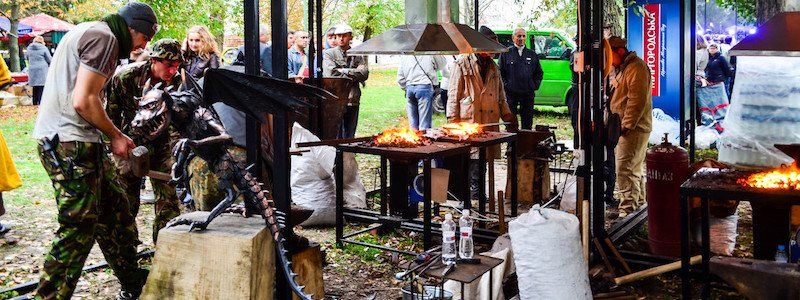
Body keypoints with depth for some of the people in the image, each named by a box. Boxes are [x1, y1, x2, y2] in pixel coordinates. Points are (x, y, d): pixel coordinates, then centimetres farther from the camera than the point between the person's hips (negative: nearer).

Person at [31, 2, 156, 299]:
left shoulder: (87, 32, 21)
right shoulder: (104, 37, -12)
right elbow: (84, 101, -20)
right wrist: (115, 136, -6)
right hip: (70, 143, -11)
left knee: (114, 210, 15)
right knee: (79, 228, -6)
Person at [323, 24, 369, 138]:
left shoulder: (358, 55, 13)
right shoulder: (329, 54, 5)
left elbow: (364, 74, -1)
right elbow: (331, 74, -10)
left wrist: (344, 71, -7)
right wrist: (354, 76, -4)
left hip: (353, 101, 3)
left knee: (350, 137, 9)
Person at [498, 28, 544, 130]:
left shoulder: (532, 54, 13)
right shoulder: (506, 53, 3)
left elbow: (539, 72, 18)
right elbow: (500, 72, 2)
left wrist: (535, 85, 5)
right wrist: (505, 85, -7)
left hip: (528, 93, 3)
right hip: (511, 93, -3)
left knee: (527, 120, 6)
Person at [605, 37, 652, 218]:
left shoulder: (636, 68, -15)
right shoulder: (621, 68, 19)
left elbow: (637, 100, -23)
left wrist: (626, 125, -22)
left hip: (633, 128, -11)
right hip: (624, 128, 11)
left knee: (624, 169, -14)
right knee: (634, 169, 18)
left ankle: (628, 209, -12)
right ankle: (639, 203, 29)